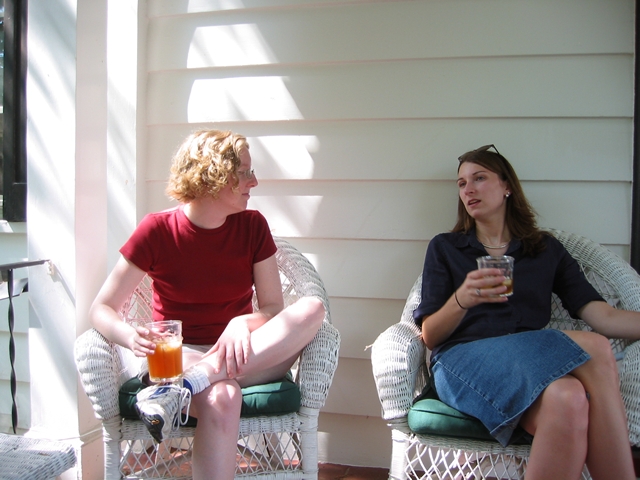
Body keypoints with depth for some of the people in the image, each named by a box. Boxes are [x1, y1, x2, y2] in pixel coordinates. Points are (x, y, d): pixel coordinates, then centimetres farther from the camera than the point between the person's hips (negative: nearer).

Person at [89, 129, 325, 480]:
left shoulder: (252, 227, 0)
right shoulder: (157, 231, -7)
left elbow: (274, 310, -2)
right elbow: (101, 309, -5)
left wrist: (243, 324, -26)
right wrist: (130, 336, -29)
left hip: (243, 357, 5)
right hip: (181, 355, -4)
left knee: (312, 308, -26)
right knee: (221, 399, -40)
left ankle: (187, 386, -31)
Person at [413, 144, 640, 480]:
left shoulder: (547, 250, 20)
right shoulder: (444, 248, 16)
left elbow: (603, 316, 6)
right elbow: (429, 337, 8)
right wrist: (461, 300, -13)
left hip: (535, 362, 2)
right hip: (463, 361, -2)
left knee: (569, 399, -36)